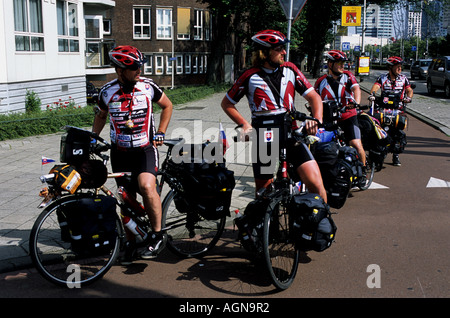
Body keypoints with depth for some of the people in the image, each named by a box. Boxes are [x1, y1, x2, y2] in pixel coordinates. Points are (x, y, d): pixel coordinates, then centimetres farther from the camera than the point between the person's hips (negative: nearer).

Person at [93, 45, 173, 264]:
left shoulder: (148, 86, -5)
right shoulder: (107, 92, -3)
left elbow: (167, 106, 10)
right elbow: (101, 116, 17)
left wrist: (160, 133, 2)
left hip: (145, 149, -2)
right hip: (120, 152, 2)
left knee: (147, 186, -27)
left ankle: (157, 235, -11)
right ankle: (131, 244, 24)